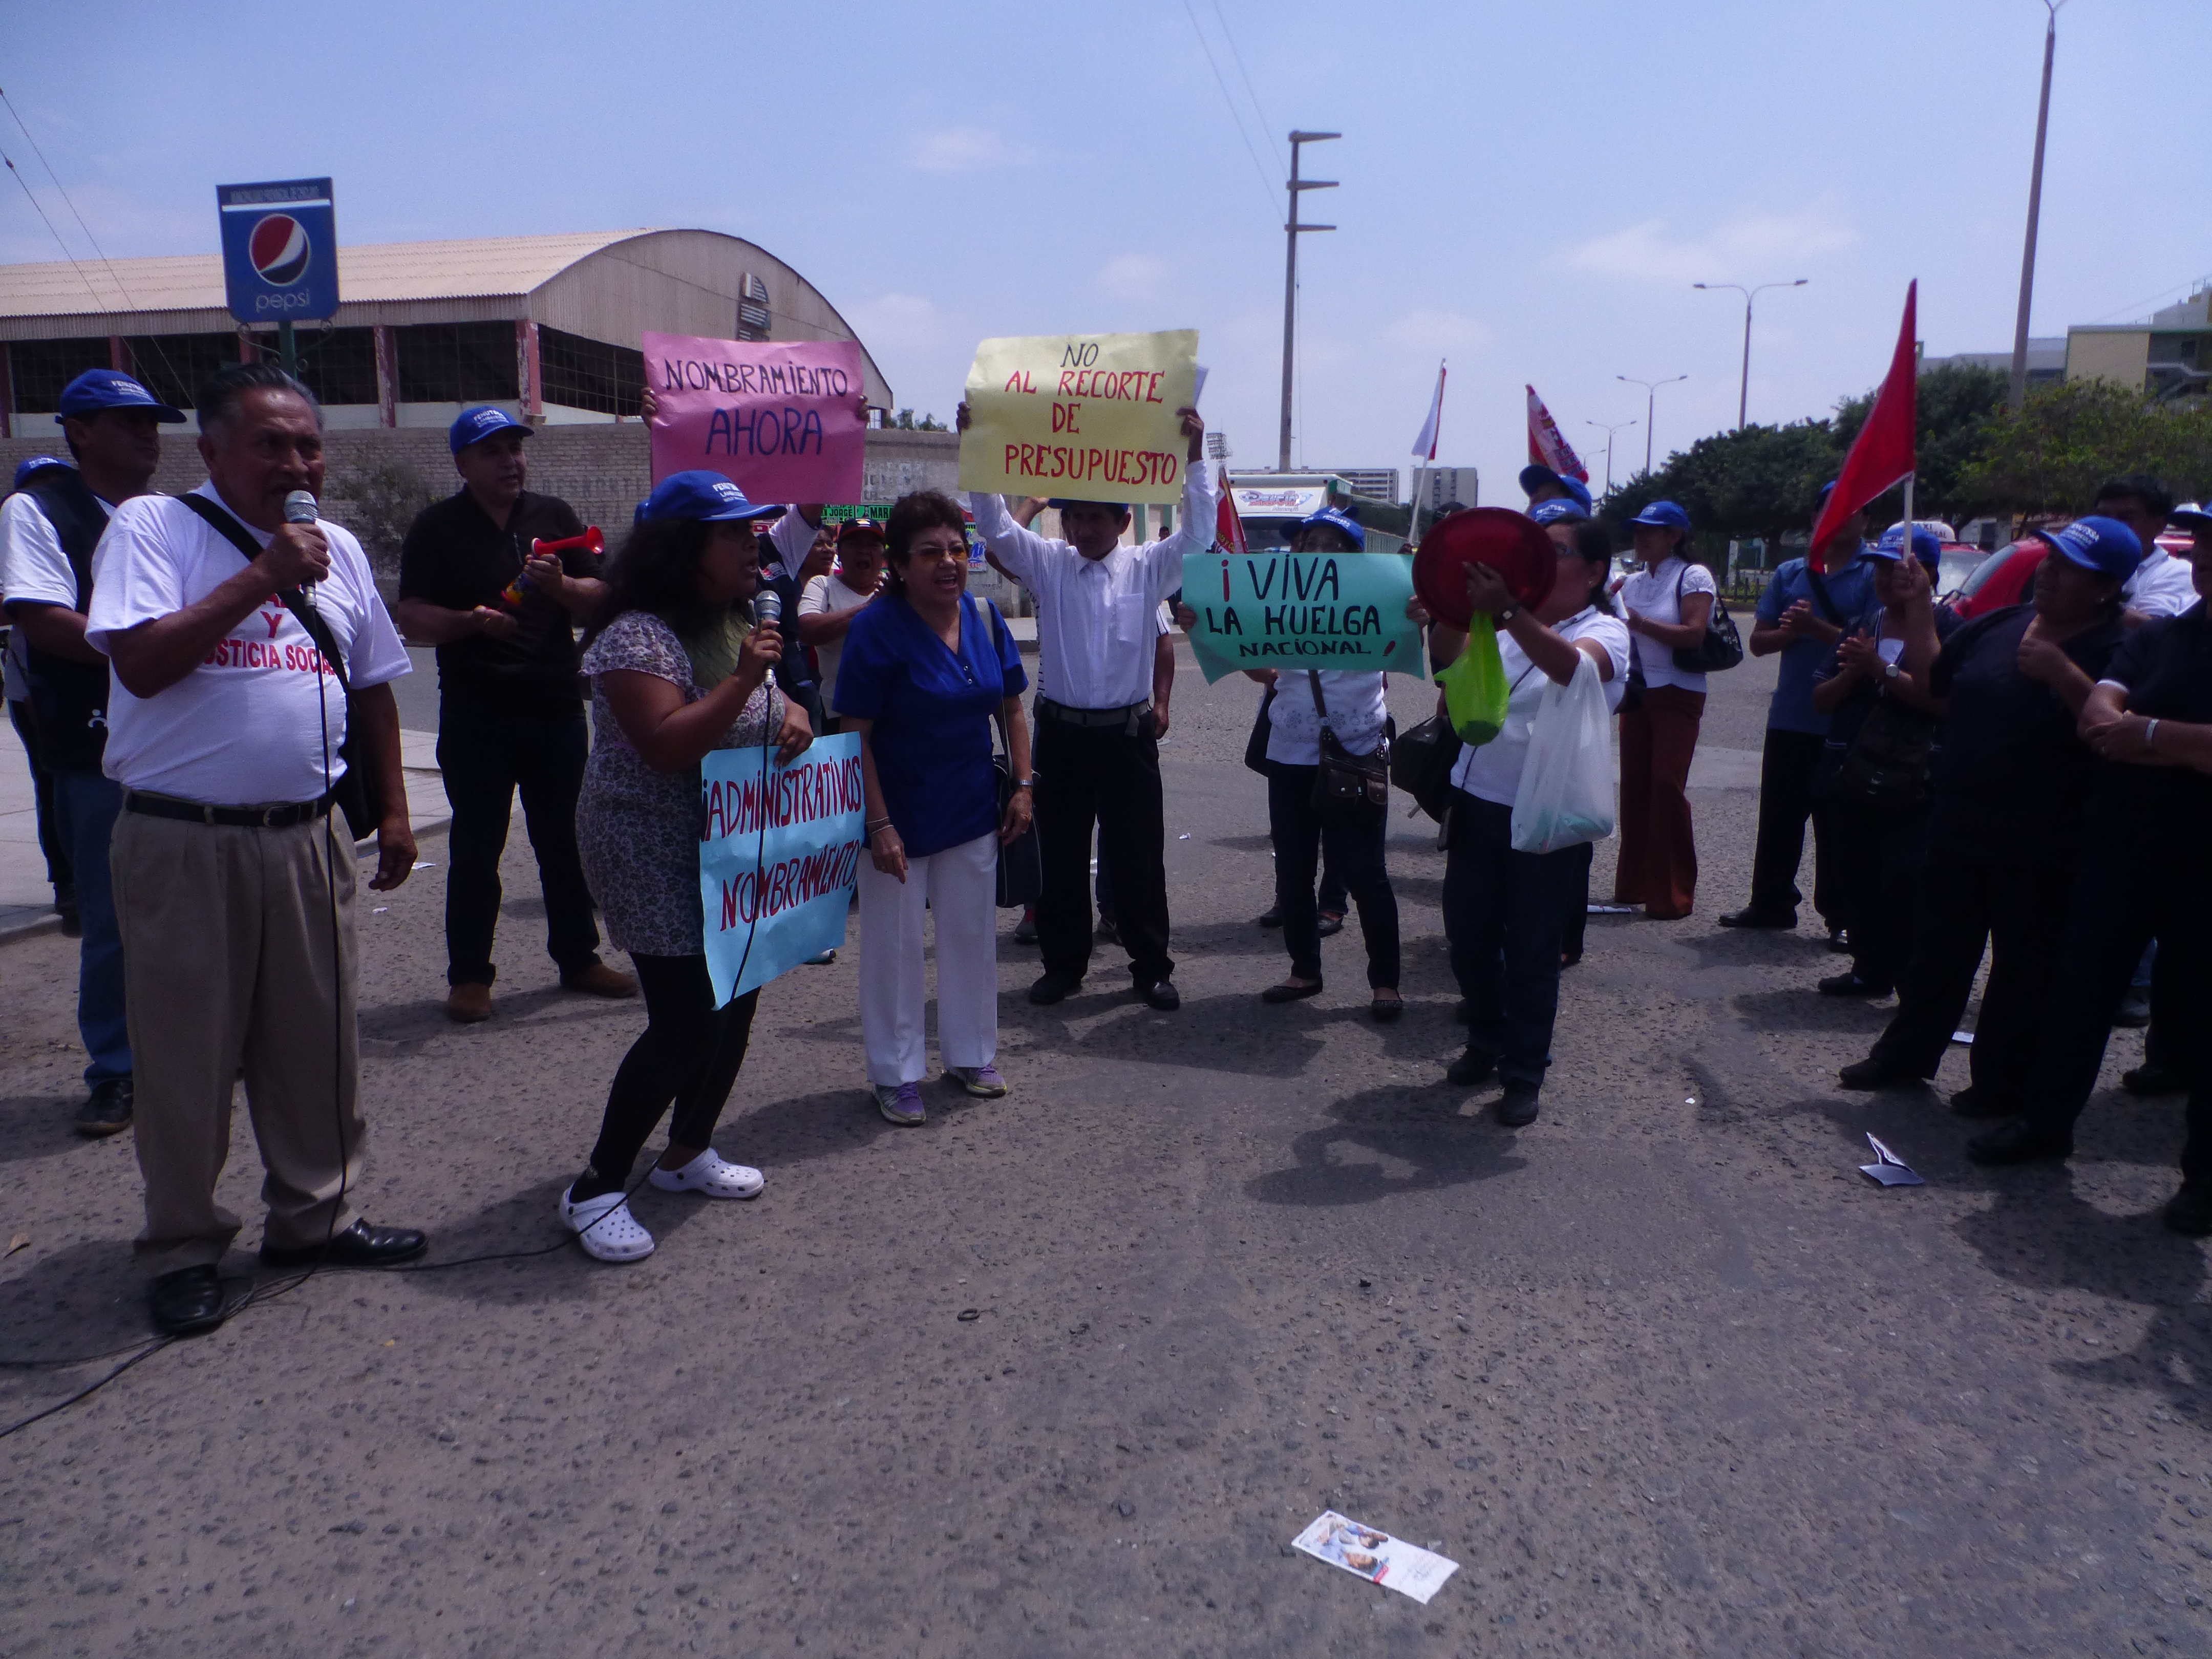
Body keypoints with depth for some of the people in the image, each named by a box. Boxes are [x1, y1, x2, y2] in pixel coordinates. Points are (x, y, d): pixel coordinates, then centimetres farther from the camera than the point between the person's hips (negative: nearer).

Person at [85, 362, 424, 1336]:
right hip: (182, 843, -5)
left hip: (304, 837, 5)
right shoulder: (151, 528, -5)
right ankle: (183, 1250, 21)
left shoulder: (336, 549, 12)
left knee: (316, 1039, 12)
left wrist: (393, 813, 16)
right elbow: (142, 662, -19)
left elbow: (372, 688, 18)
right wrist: (260, 577, -19)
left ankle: (314, 1217, 28)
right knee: (186, 1049, 5)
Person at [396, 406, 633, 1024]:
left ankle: (578, 957, 21)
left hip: (557, 709, 3)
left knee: (564, 839, 10)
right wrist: (472, 620, -21)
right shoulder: (437, 527, 2)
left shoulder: (554, 516, 11)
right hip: (476, 713, -3)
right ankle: (469, 974, 11)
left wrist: (560, 586, -13)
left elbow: (600, 596, 7)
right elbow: (412, 618, -3)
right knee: (476, 848, 2)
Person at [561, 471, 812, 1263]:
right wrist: (743, 680, -31)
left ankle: (687, 1154, 30)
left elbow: (763, 705, 21)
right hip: (659, 863, -9)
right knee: (685, 1022, -11)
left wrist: (793, 716, -2)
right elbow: (667, 747, -27)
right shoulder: (638, 635, -18)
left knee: (736, 1005, 12)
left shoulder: (735, 623, 10)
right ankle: (596, 1190, 3)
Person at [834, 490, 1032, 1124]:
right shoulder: (877, 626, -17)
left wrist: (1023, 786, 3)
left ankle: (970, 1054, 33)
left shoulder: (985, 618, 0)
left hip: (972, 811, 5)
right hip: (900, 816, -5)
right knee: (895, 945, 6)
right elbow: (855, 734, -17)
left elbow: (1011, 709, 10)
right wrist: (879, 824, -21)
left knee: (972, 933, 16)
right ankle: (896, 1073, 22)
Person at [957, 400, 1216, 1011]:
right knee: (1060, 854, 9)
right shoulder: (1047, 564, 4)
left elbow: (1198, 531, -9)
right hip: (1061, 733, 1)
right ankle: (1063, 963, 23)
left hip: (1128, 735, -1)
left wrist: (1194, 454, -18)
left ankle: (1152, 967, 17)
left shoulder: (1148, 568, 3)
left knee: (1138, 856, 5)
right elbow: (994, 522, -4)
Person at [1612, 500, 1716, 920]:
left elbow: (1694, 634, -18)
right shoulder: (1633, 582, 13)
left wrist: (1640, 622, -22)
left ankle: (1673, 894, -5)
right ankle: (1633, 884, 14)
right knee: (1634, 786, 5)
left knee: (1667, 786, -11)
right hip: (1638, 692, 7)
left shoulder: (1693, 576, -7)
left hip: (1678, 696, -6)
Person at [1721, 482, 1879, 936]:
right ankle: (1771, 903, 20)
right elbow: (1759, 642, 11)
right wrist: (1790, 631, -10)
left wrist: (1815, 627, -20)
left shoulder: (1874, 575, -2)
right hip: (1789, 719, 5)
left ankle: (1841, 915, 11)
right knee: (1778, 817, 10)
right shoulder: (1789, 573, 13)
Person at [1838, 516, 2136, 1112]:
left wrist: (2061, 672, -27)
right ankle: (1905, 1054, 31)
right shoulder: (1999, 626, 8)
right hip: (1959, 830, 6)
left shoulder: (2117, 649, -9)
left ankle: (2001, 1084, 20)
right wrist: (1919, 610, 7)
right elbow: (1933, 686, 16)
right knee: (1937, 951, 17)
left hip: (2040, 852, -6)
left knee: (2024, 970, 7)